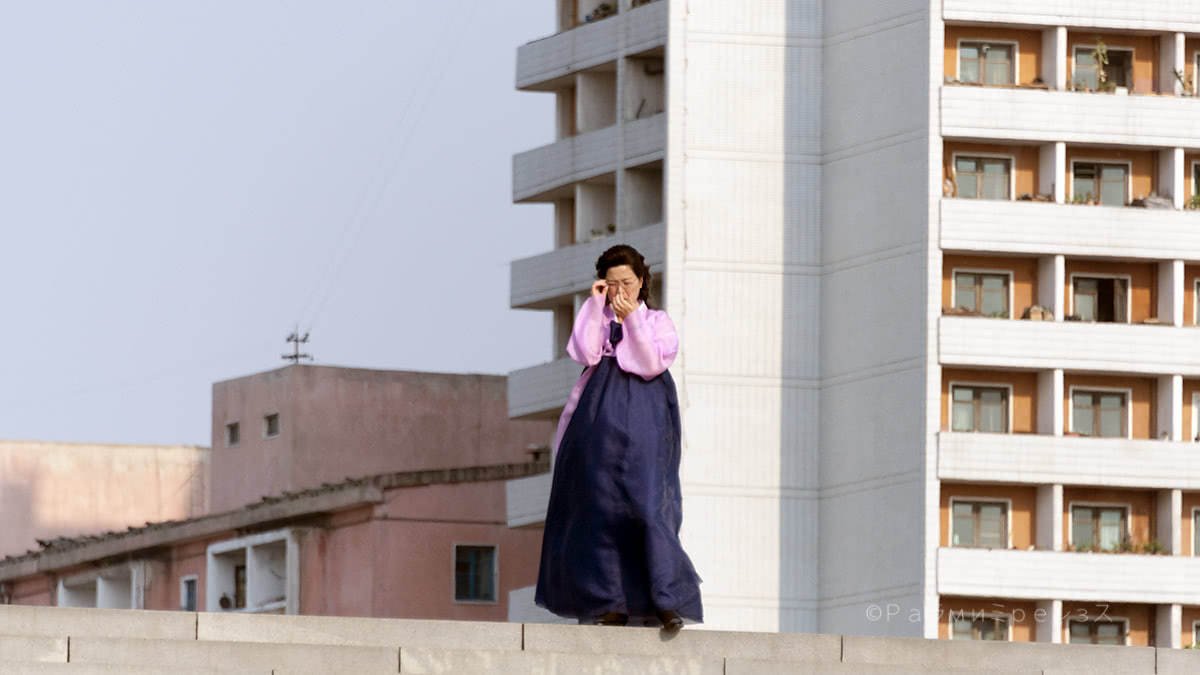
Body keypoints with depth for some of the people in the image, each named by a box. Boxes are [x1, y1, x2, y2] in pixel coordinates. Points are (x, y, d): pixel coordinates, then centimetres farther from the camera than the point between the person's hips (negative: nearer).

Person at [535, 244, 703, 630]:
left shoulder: (657, 321, 12)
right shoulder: (597, 319, 15)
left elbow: (652, 364, -6)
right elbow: (585, 354, -5)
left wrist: (632, 319, -10)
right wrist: (596, 306, -2)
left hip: (643, 422, -2)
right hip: (599, 422, 2)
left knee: (647, 503, -14)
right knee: (601, 506, -3)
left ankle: (664, 601, -19)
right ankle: (610, 603, -2)